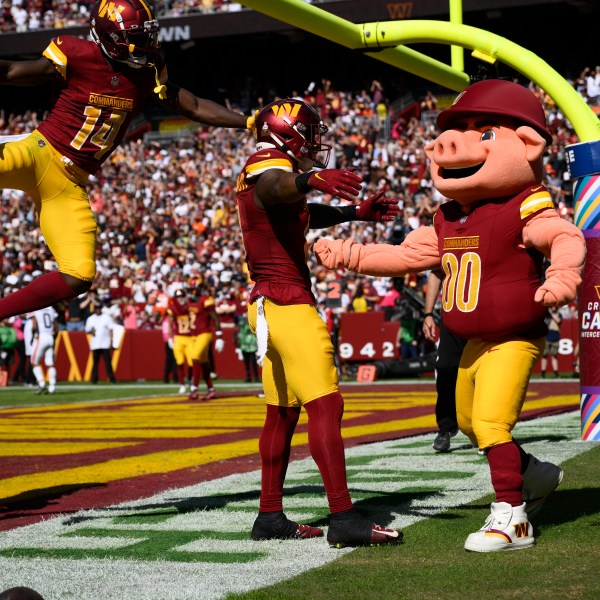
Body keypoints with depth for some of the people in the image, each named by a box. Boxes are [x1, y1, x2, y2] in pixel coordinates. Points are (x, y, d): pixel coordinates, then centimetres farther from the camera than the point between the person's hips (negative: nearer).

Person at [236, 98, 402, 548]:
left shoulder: (267, 170, 19)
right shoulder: (271, 165, -11)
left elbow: (307, 215, 36)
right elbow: (274, 188, -38)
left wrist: (356, 213, 31)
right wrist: (313, 178, -57)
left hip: (269, 305, 11)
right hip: (288, 303, -11)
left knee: (283, 413, 14)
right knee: (326, 406, -14)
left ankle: (270, 517, 18)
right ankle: (344, 519, -18)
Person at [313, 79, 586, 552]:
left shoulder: (523, 211, -15)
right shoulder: (448, 221, 8)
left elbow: (568, 239, -27)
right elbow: (405, 256, 14)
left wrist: (563, 277, -47)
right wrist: (348, 256, 9)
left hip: (514, 340, -9)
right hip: (474, 343, 9)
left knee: (490, 422, -17)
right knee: (470, 422, 20)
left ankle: (511, 518, -10)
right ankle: (533, 475, 41)